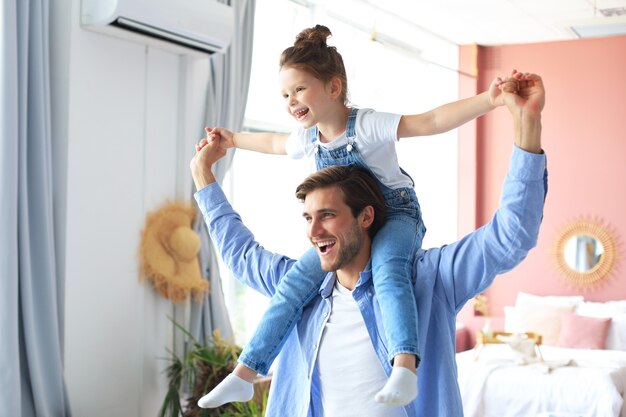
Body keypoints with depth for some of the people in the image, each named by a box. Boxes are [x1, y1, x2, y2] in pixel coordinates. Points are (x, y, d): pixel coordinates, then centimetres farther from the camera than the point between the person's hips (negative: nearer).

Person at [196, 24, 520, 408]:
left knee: (387, 266, -39)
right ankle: (245, 375, -3)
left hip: (396, 217, -6)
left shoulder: (368, 124, -20)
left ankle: (405, 366, -52)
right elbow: (274, 143, 26)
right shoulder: (307, 138, 1)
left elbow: (430, 122, -30)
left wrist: (488, 100, -42)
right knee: (296, 282, -8)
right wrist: (233, 140, 36)